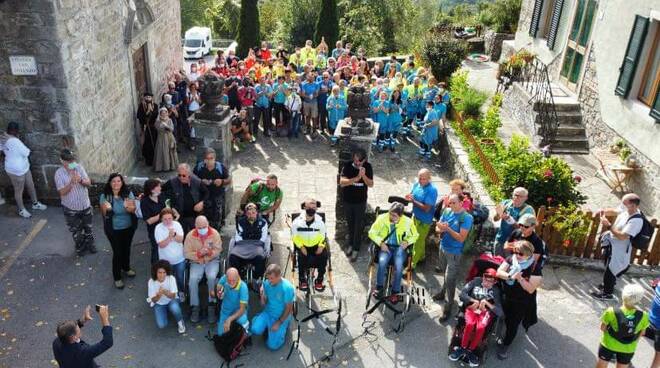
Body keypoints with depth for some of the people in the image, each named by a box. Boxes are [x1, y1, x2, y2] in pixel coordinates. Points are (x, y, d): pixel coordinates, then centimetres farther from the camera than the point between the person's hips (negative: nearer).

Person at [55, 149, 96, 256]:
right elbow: (62, 192, -21)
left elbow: (89, 183, -11)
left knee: (88, 226, 21)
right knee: (75, 230, 16)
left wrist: (81, 180, -32)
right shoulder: (59, 173, -19)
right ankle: (80, 247, 38)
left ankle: (90, 244, 43)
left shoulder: (79, 167, -10)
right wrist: (71, 182, -35)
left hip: (85, 205, 3)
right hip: (71, 208, -3)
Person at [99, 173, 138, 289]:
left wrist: (129, 208, -34)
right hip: (114, 230, -3)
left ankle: (126, 268, 50)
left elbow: (133, 209, -10)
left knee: (126, 249, 23)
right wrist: (107, 209, -35)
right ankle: (117, 278, 20)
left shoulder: (128, 193, -10)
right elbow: (104, 213, -11)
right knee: (117, 252, 3)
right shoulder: (104, 196, -15)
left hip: (128, 227, 3)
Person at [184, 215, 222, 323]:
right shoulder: (190, 235, -9)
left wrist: (209, 252, -28)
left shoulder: (215, 233, -9)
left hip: (212, 261, -1)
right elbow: (187, 253, -7)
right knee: (193, 280, -25)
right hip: (196, 262, 1)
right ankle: (195, 307, -11)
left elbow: (218, 250, -7)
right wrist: (199, 253, -24)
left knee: (212, 277, -29)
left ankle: (212, 304, -14)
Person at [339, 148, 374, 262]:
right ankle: (351, 244, 35)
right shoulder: (347, 167, -12)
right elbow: (342, 182, -24)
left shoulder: (368, 167, -9)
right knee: (350, 224, 16)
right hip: (348, 201, 1)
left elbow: (371, 184, -10)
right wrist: (357, 177, -34)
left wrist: (364, 176, -28)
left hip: (361, 202, -1)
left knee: (358, 225, 3)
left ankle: (356, 249, 15)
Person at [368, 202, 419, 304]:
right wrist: (381, 243, -14)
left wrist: (407, 242, -11)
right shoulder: (382, 218, -10)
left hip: (400, 247, 0)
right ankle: (379, 287, -9)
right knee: (382, 261, -31)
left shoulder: (408, 222, -9)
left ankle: (395, 291, -12)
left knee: (398, 265, -29)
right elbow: (372, 233, -1)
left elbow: (415, 235, 8)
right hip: (386, 246, 0)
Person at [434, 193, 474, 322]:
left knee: (450, 279, -3)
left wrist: (448, 228, -31)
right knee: (445, 274, 24)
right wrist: (441, 229, -22)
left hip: (454, 252, -6)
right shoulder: (447, 211, -2)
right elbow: (437, 228, 2)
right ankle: (443, 292, 44)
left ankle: (449, 306, 8)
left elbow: (461, 238, -23)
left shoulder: (466, 217, -20)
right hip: (443, 248, 6)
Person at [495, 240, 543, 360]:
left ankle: (504, 345, 28)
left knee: (513, 324, 8)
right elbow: (499, 272, -13)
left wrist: (520, 278, -34)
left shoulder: (535, 268, -21)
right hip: (506, 297, 4)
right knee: (506, 321, 21)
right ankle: (504, 339, 47)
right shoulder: (511, 259, -9)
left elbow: (531, 289, -22)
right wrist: (510, 276, -31)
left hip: (521, 303, -3)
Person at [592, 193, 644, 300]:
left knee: (609, 271, 6)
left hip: (619, 250, -9)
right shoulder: (626, 209, -8)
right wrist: (604, 211, -2)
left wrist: (609, 225, -30)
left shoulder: (636, 220, -33)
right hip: (612, 243, 9)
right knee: (608, 267, 26)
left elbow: (622, 236, -33)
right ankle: (609, 285, 48)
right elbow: (615, 211, 15)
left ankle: (607, 293, 25)